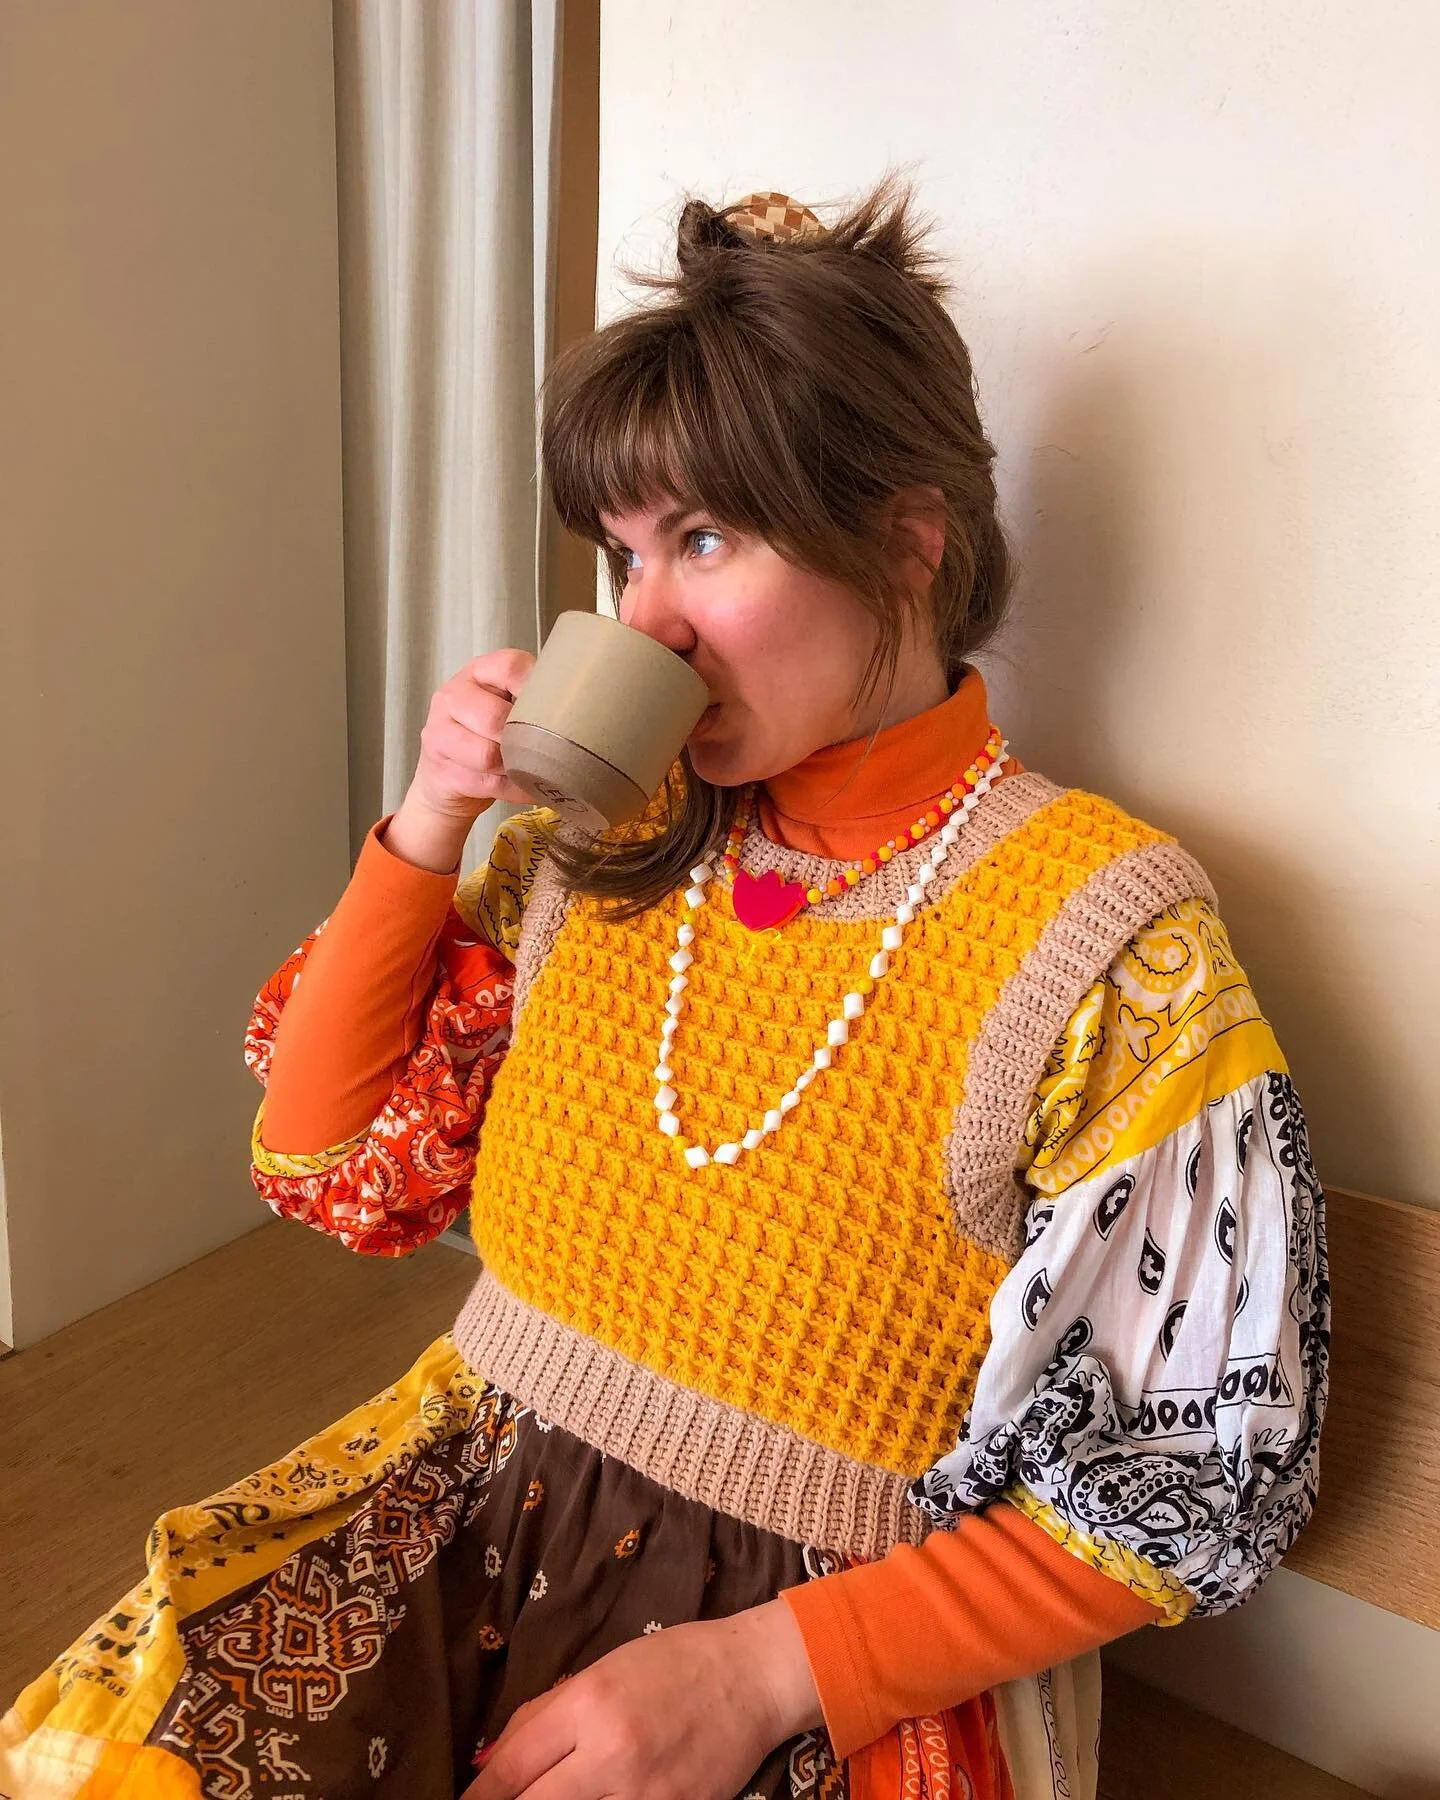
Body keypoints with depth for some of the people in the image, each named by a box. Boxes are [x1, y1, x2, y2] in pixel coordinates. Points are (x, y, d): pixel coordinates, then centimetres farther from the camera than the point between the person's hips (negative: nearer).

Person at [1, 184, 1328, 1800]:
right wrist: (424, 831, -5)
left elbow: (1196, 1483, -9)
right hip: (473, 1510, 5)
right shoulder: (613, 834, 2)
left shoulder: (1109, 950, -13)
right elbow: (329, 1167, 7)